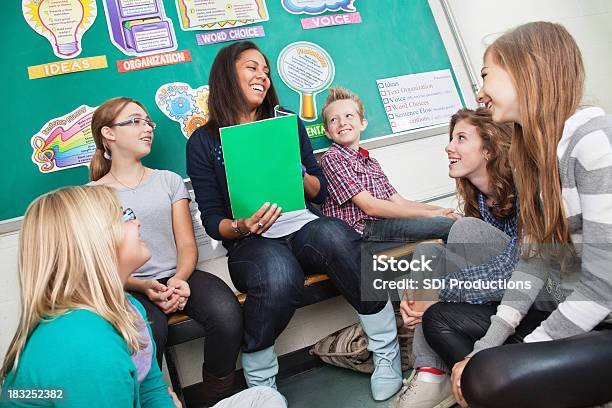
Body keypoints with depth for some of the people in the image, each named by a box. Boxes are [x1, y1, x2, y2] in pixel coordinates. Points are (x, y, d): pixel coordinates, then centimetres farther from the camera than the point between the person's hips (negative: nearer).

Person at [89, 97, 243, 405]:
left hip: (178, 277, 3)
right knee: (149, 331, -36)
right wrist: (144, 286, -17)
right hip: (129, 288, -2)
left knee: (227, 314, -28)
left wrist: (180, 278, -14)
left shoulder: (169, 180, 15)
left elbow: (187, 244, 7)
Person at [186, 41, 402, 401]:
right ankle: (260, 387, -12)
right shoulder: (204, 142, 6)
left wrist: (298, 172, -7)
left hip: (305, 227, 3)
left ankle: (388, 354, -17)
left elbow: (320, 192, 14)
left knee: (335, 235, -34)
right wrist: (241, 227, -20)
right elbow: (212, 219, 2)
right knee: (279, 277, -38)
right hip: (252, 243, -2)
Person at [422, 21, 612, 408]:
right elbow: (534, 258, 3)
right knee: (440, 319, 8)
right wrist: (488, 344, -5)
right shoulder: (534, 153, 7)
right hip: (562, 315, 8)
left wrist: (506, 357, -18)